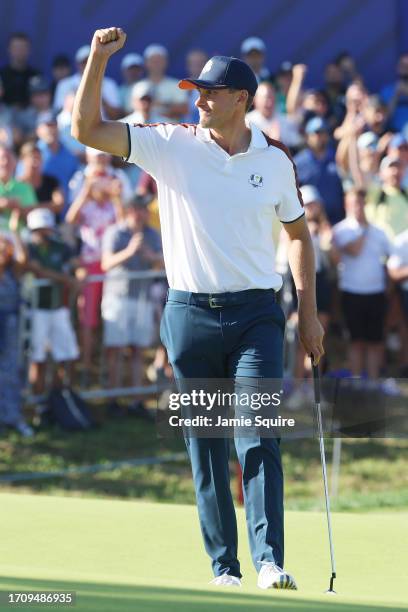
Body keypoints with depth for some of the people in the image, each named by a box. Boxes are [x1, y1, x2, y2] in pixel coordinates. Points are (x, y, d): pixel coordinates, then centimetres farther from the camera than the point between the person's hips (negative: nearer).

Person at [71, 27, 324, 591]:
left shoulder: (274, 159, 5)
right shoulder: (172, 145, 1)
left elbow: (298, 232, 16)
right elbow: (87, 129, -6)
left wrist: (308, 310, 10)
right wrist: (99, 58, -16)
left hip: (257, 314, 0)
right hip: (191, 312, 1)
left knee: (260, 437, -11)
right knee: (205, 448, 4)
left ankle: (269, 560, -16)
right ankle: (223, 565, 10)